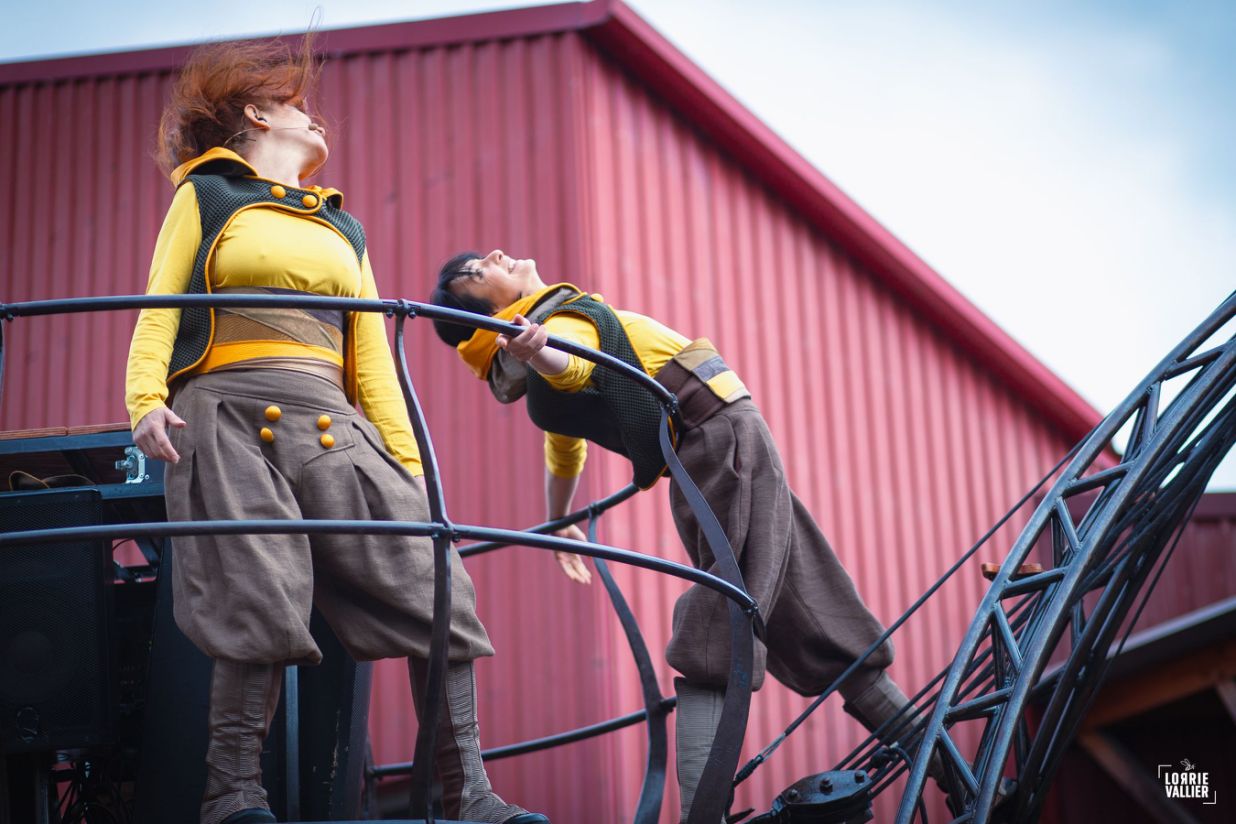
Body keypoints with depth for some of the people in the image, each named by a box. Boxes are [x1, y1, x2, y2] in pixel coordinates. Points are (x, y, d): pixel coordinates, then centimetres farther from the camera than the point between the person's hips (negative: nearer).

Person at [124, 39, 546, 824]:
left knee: (434, 588, -10)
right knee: (262, 608, -19)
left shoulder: (344, 232, 30)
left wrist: (406, 457, 12)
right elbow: (159, 310, 6)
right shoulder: (206, 196, 17)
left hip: (335, 429, 4)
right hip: (231, 418, -4)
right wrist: (146, 397, -13)